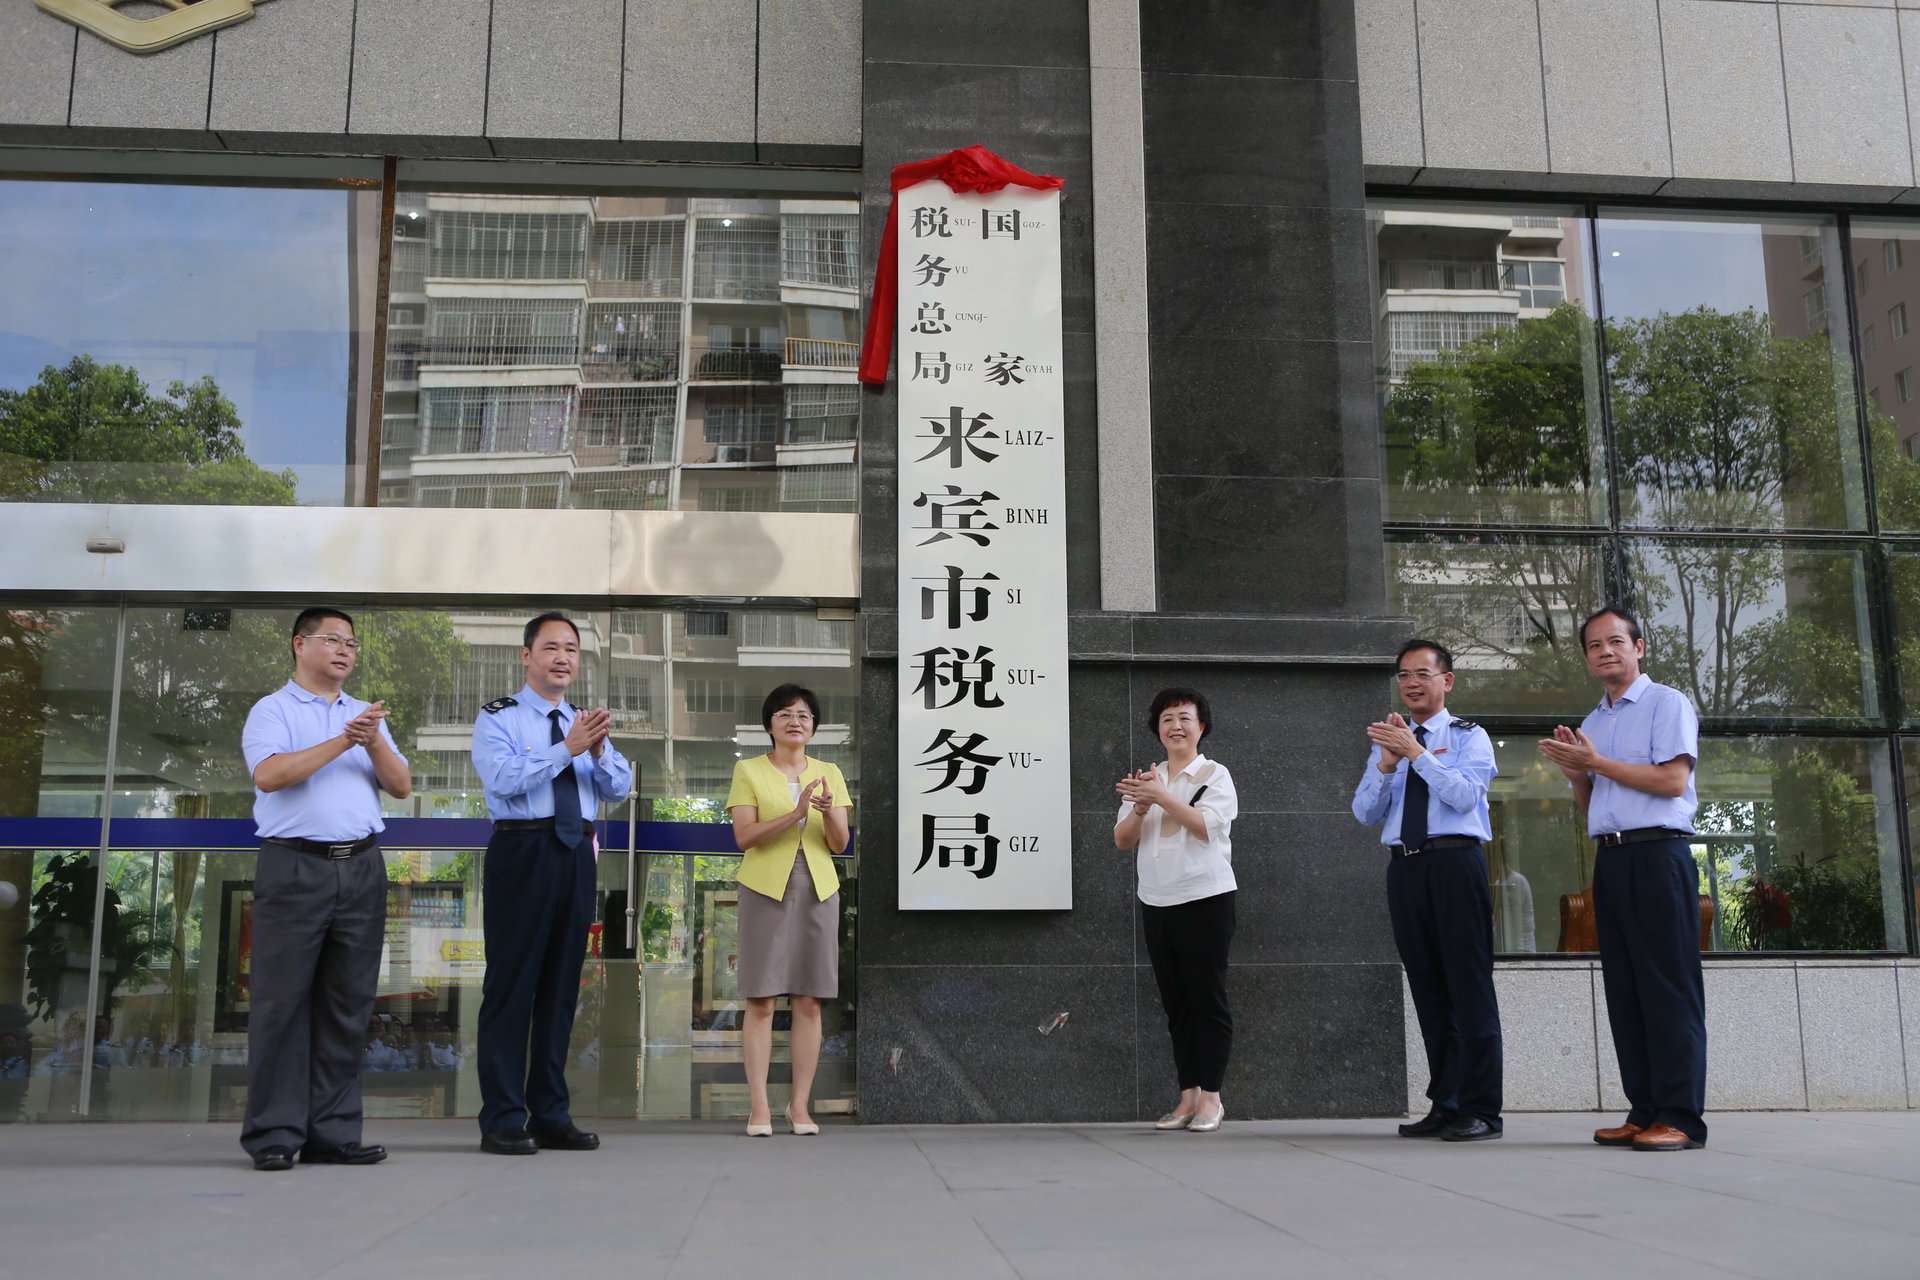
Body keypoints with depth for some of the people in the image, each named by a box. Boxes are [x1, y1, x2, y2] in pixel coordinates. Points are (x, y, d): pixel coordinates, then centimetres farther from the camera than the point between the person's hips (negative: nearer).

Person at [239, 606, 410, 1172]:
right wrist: (341, 742, -16)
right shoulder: (273, 711, 4)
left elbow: (401, 786, 10)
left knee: (347, 1006, 5)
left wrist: (374, 743, -8)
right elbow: (269, 774, -13)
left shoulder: (367, 715, 20)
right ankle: (273, 1135, 4)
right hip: (295, 866, -5)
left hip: (361, 869, 5)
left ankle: (333, 1134, 10)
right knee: (283, 1002, -3)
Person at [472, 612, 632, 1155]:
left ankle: (551, 1115, 17)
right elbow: (503, 779, -16)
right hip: (522, 851, -5)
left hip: (576, 855, 6)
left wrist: (599, 751, -14)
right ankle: (502, 1120, 3)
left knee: (562, 985, 9)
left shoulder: (585, 721, 17)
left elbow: (619, 787, 6)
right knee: (511, 984, -3)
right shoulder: (498, 718, 1)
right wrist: (567, 748, -21)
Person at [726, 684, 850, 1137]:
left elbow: (840, 843, 5)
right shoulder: (748, 771, 3)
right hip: (765, 890, -3)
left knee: (809, 1002, 2)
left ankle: (800, 1105, 8)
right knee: (760, 1001, -4)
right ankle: (758, 1107, 0)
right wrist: (794, 814, -21)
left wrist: (829, 811, -16)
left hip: (816, 891, 3)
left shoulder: (829, 773, 11)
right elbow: (744, 837, -9)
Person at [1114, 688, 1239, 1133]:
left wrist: (1161, 796, -19)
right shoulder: (1146, 779, 14)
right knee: (1175, 1001, 8)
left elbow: (1207, 826, -17)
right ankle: (1187, 1096, 15)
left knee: (1207, 997, -2)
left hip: (1205, 899, -5)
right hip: (1157, 902, 5)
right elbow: (1122, 839, 6)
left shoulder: (1215, 775, -1)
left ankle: (1211, 1097, 5)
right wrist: (1140, 806, -12)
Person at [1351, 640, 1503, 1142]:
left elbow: (1466, 794, -11)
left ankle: (1482, 1110, -4)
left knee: (1470, 984, -7)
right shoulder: (1386, 742, 20)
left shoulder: (1469, 737, 7)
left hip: (1456, 861, -5)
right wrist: (1387, 763, -6)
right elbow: (1365, 812, 9)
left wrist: (1417, 753, -17)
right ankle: (1444, 1105, 12)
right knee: (1428, 988, 7)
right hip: (1405, 868, 5)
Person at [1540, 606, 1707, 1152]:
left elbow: (1673, 780, -12)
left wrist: (1595, 762, -9)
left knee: (1669, 985, -8)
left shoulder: (1667, 704, 1)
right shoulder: (1589, 724, 22)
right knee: (1623, 989, 6)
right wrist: (1575, 772, 4)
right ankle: (1644, 1111, 10)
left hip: (1658, 855, -7)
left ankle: (1681, 1117, -7)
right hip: (1610, 858, 8)